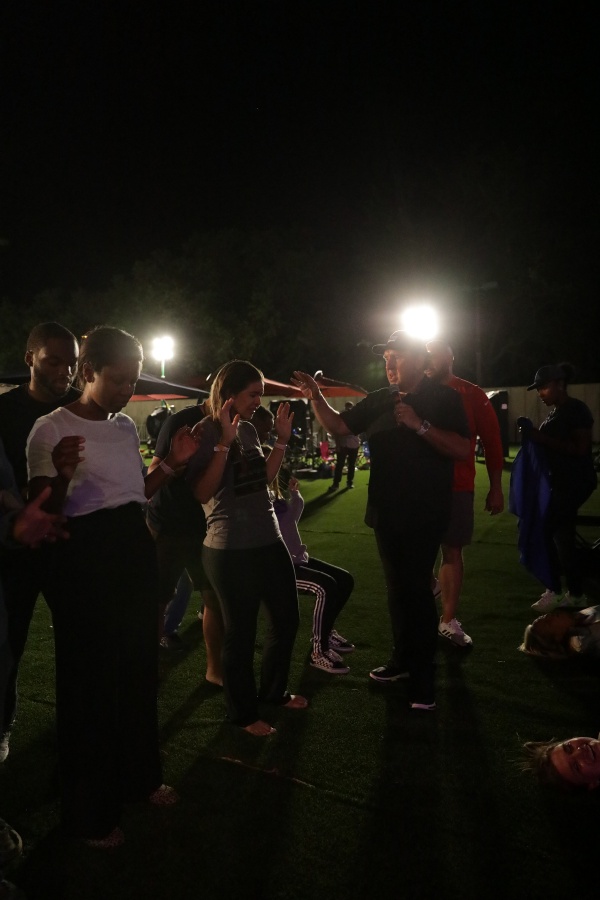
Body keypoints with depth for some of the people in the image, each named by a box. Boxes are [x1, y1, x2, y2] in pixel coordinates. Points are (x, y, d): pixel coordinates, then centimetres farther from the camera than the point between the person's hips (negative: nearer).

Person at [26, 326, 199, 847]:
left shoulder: (126, 425, 10)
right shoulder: (51, 430, -11)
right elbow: (41, 513, -12)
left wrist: (173, 463, 4)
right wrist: (62, 477, -31)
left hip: (136, 550, 7)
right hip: (84, 557, -7)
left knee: (140, 668, 17)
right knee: (91, 680, 3)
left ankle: (139, 776, 39)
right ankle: (90, 813, 22)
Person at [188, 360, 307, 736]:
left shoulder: (249, 429, 8)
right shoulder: (206, 431, -13)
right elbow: (201, 493, -21)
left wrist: (282, 440, 10)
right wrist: (224, 442, -25)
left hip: (270, 541, 8)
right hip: (231, 550, -8)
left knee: (287, 619, 18)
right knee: (241, 632, 6)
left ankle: (274, 691, 40)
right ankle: (243, 712, 26)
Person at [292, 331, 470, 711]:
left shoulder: (443, 398, -6)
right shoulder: (379, 400, 9)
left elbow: (464, 449, -15)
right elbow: (338, 425, 9)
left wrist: (419, 425, -22)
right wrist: (316, 396, -5)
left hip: (425, 513, -5)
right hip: (386, 511, 6)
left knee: (417, 587, -6)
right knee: (397, 586, 14)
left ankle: (423, 674, 4)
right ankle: (403, 657, 28)